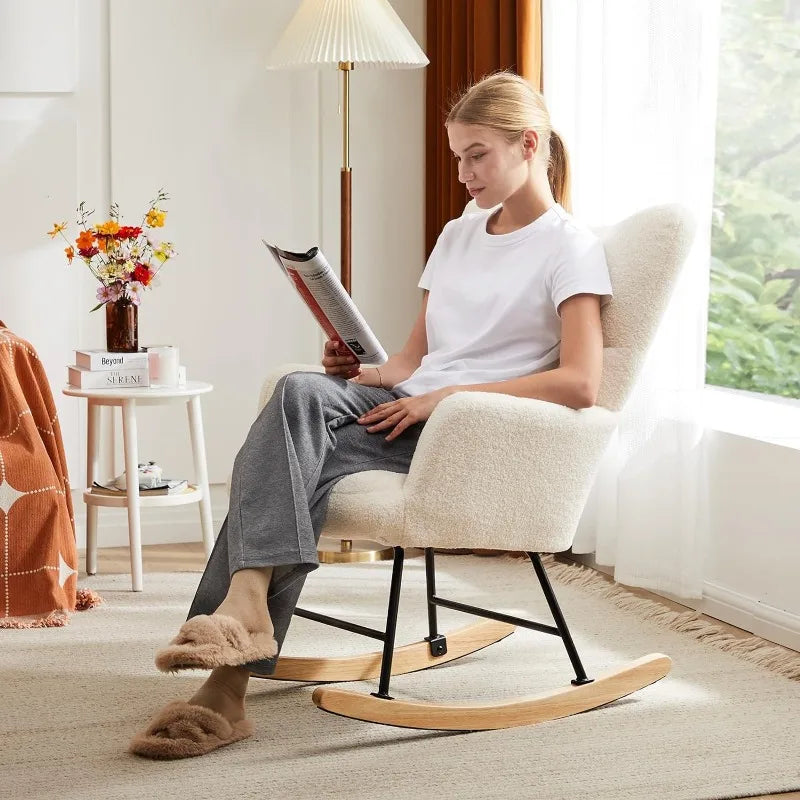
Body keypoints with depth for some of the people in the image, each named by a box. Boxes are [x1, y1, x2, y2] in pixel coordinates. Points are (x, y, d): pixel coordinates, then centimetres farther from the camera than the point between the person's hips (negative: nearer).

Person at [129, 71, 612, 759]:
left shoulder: (571, 248, 2)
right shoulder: (458, 234, 26)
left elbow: (580, 384, -11)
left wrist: (446, 396, -15)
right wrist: (364, 369, 1)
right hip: (407, 413, 6)